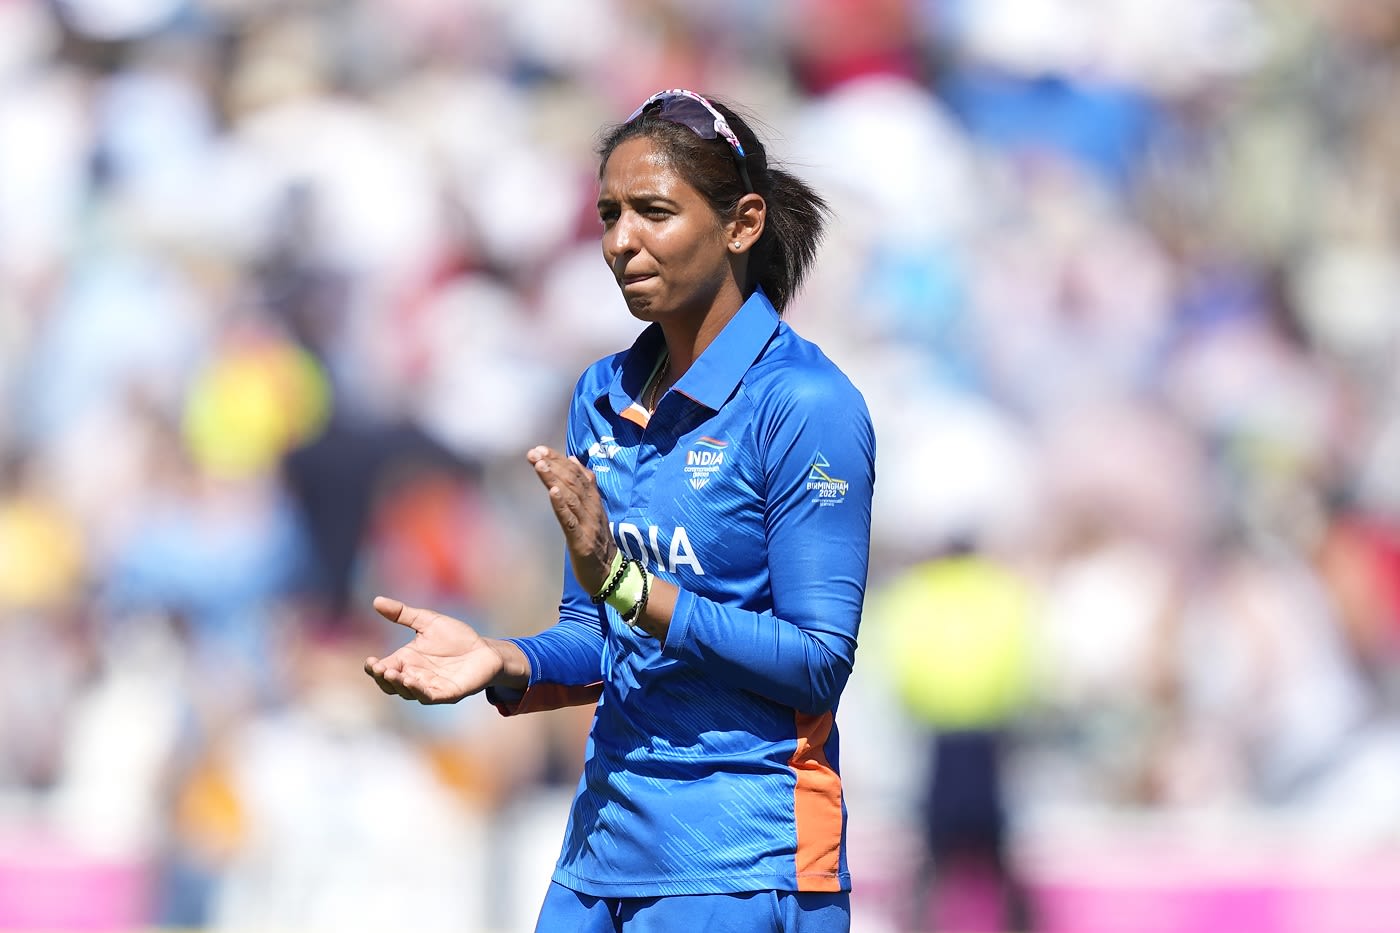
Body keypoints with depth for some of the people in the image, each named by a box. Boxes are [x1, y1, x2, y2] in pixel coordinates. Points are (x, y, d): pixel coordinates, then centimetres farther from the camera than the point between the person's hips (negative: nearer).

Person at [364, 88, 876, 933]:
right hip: (604, 850, 7)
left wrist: (624, 583, -21)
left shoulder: (804, 404, -11)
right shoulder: (604, 397, 11)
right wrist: (503, 664, -5)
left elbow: (817, 663, -15)